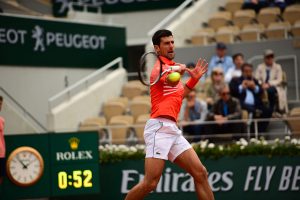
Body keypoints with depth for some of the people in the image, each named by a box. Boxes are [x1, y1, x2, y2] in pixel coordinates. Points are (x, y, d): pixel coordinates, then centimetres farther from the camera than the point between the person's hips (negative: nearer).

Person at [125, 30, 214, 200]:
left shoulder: (171, 66, 24)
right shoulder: (160, 66, -4)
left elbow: (178, 95, 37)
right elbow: (170, 80, -29)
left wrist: (195, 78, 30)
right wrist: (180, 69, -14)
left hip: (173, 131, 9)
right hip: (159, 127, -9)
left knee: (201, 173, 1)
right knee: (150, 183, -15)